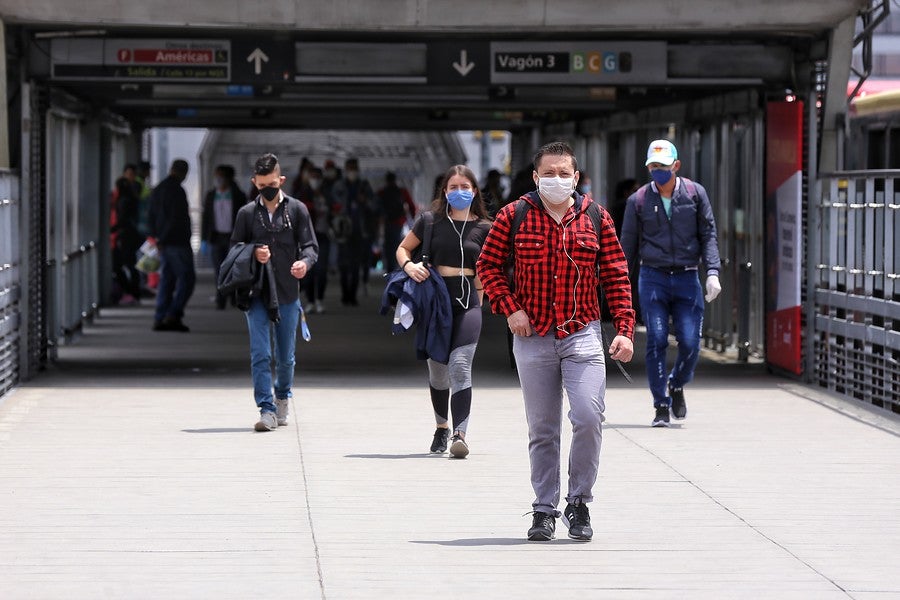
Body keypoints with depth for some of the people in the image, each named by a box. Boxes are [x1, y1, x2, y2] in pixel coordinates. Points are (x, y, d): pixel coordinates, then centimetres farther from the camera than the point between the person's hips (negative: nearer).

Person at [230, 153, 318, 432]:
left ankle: (283, 395, 36)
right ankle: (267, 410, -9)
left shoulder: (296, 209, 3)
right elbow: (234, 251, 11)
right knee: (260, 354, -9)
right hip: (257, 294, 0)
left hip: (287, 293, 0)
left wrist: (305, 262, -23)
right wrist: (253, 254, -11)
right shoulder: (247, 213, 5)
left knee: (286, 355, 11)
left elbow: (311, 246, 0)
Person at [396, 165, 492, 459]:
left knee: (460, 366, -16)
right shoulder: (432, 221, 4)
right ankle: (442, 427, 32)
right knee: (437, 369, 11)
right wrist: (409, 266, -9)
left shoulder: (483, 228, 5)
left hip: (467, 302, -1)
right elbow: (402, 248, 12)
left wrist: (477, 303, 10)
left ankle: (460, 434, -22)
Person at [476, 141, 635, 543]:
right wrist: (509, 308, -5)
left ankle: (579, 503, 2)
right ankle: (544, 510, 17)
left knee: (588, 417, -15)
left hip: (583, 334, 0)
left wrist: (624, 329, -2)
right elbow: (487, 265, 8)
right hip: (533, 338, 0)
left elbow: (616, 277, 6)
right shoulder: (514, 216, 2)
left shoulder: (595, 217, 4)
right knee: (542, 430, 6)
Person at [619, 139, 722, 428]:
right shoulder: (638, 200, 5)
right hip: (653, 277, 0)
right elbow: (628, 245, 10)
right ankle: (661, 407, -2)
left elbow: (708, 236, 6)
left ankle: (677, 386, 23)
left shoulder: (695, 193, 5)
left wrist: (712, 272, -6)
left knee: (690, 343, -7)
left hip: (687, 278, 0)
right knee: (657, 341, -8)